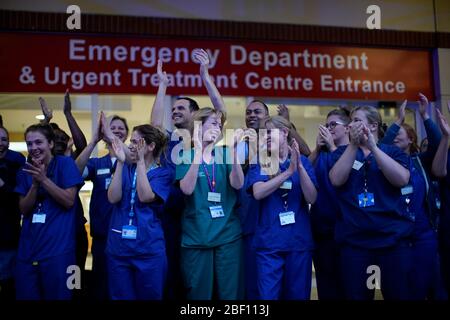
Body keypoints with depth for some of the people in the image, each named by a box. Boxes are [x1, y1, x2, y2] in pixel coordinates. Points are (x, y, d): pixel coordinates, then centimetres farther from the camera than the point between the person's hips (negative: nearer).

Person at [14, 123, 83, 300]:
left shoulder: (65, 163, -3)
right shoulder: (25, 171, 11)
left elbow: (69, 201, -9)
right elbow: (24, 209, 4)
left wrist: (43, 179, -17)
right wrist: (35, 183, -11)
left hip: (57, 250, -4)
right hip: (28, 250, 5)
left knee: (57, 295, 3)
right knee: (25, 295, 9)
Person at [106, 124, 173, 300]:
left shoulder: (163, 173, -1)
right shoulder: (126, 169, 9)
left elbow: (145, 197, -17)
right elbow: (113, 198, -7)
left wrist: (140, 161, -17)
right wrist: (120, 162, -11)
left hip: (149, 249, -3)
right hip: (118, 248, 3)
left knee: (149, 296, 8)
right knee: (121, 296, 12)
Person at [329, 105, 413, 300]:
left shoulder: (393, 151, 7)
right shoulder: (342, 154, 11)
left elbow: (402, 179, -12)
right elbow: (336, 180, -9)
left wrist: (373, 146, -17)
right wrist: (354, 144, -17)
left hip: (393, 236, -1)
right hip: (353, 239, 1)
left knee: (398, 294, 4)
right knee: (356, 295, 7)